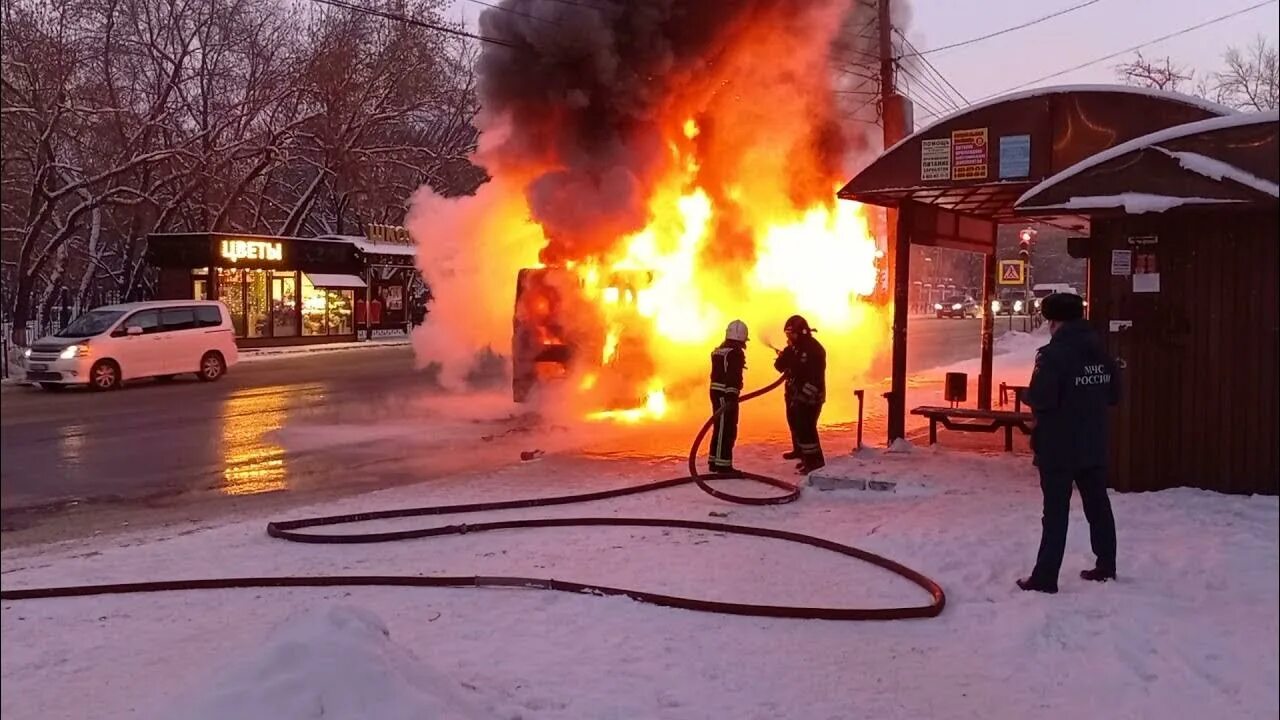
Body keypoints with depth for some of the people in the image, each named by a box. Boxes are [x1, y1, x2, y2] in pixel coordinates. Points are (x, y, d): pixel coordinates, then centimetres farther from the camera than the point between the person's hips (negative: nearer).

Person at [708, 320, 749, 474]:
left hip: (717, 392, 10)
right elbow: (732, 377, -24)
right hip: (726, 395, -10)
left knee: (720, 428, 17)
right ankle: (723, 464, -7)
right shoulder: (735, 353, -15)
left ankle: (715, 461, 24)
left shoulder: (719, 350, 15)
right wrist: (731, 396, -30)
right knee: (727, 429, -7)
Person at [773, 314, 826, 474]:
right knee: (795, 423, 22)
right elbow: (780, 366, 6)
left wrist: (803, 395, -28)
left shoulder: (814, 349, -18)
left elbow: (815, 377, -23)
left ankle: (815, 460, -11)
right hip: (794, 394, 9)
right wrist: (785, 356, -13)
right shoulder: (794, 348, 9)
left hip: (809, 397, -9)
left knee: (806, 427, -14)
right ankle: (799, 450, 41)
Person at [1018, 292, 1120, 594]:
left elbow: (1040, 399, -23)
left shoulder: (1055, 352, -18)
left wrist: (1028, 394, -3)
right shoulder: (1099, 350, 7)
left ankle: (1045, 578, -2)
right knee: (1098, 506, 17)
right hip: (1094, 445, 7)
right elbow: (1114, 394, 14)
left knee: (1056, 513, -4)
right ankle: (1106, 566, 29)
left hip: (1059, 447, -7)